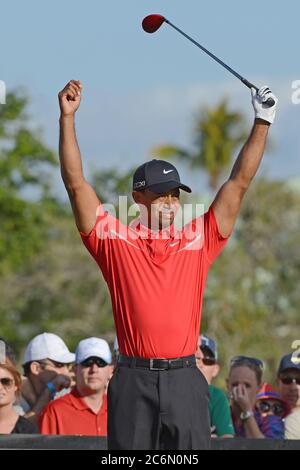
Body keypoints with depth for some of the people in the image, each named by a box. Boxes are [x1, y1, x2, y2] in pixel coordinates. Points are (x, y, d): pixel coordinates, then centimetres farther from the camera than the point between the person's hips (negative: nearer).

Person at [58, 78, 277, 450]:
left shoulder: (197, 241, 10)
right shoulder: (114, 239, 5)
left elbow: (239, 183, 9)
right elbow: (75, 183, 0)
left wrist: (262, 123, 4)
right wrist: (67, 117, -6)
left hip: (184, 379, 2)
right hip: (133, 379, -2)